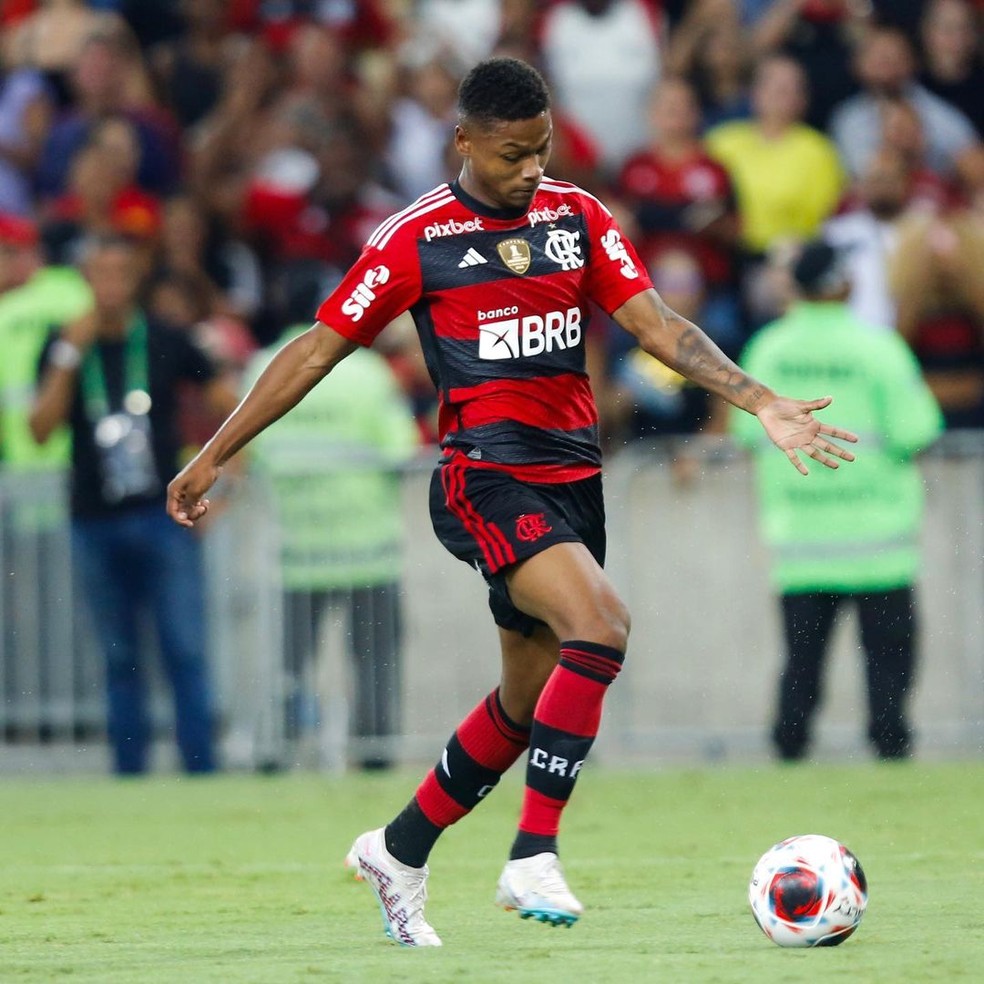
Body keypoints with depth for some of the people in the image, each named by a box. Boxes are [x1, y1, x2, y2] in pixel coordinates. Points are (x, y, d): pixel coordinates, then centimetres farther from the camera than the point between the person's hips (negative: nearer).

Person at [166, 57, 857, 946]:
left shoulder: (577, 217, 8)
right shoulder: (416, 239, -5)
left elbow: (656, 325, 5)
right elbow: (318, 349, 1)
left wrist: (761, 403, -8)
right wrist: (213, 457, 2)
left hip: (574, 480, 6)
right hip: (486, 480, -6)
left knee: (527, 703, 12)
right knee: (600, 624, -28)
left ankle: (400, 852, 32)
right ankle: (534, 859, -25)